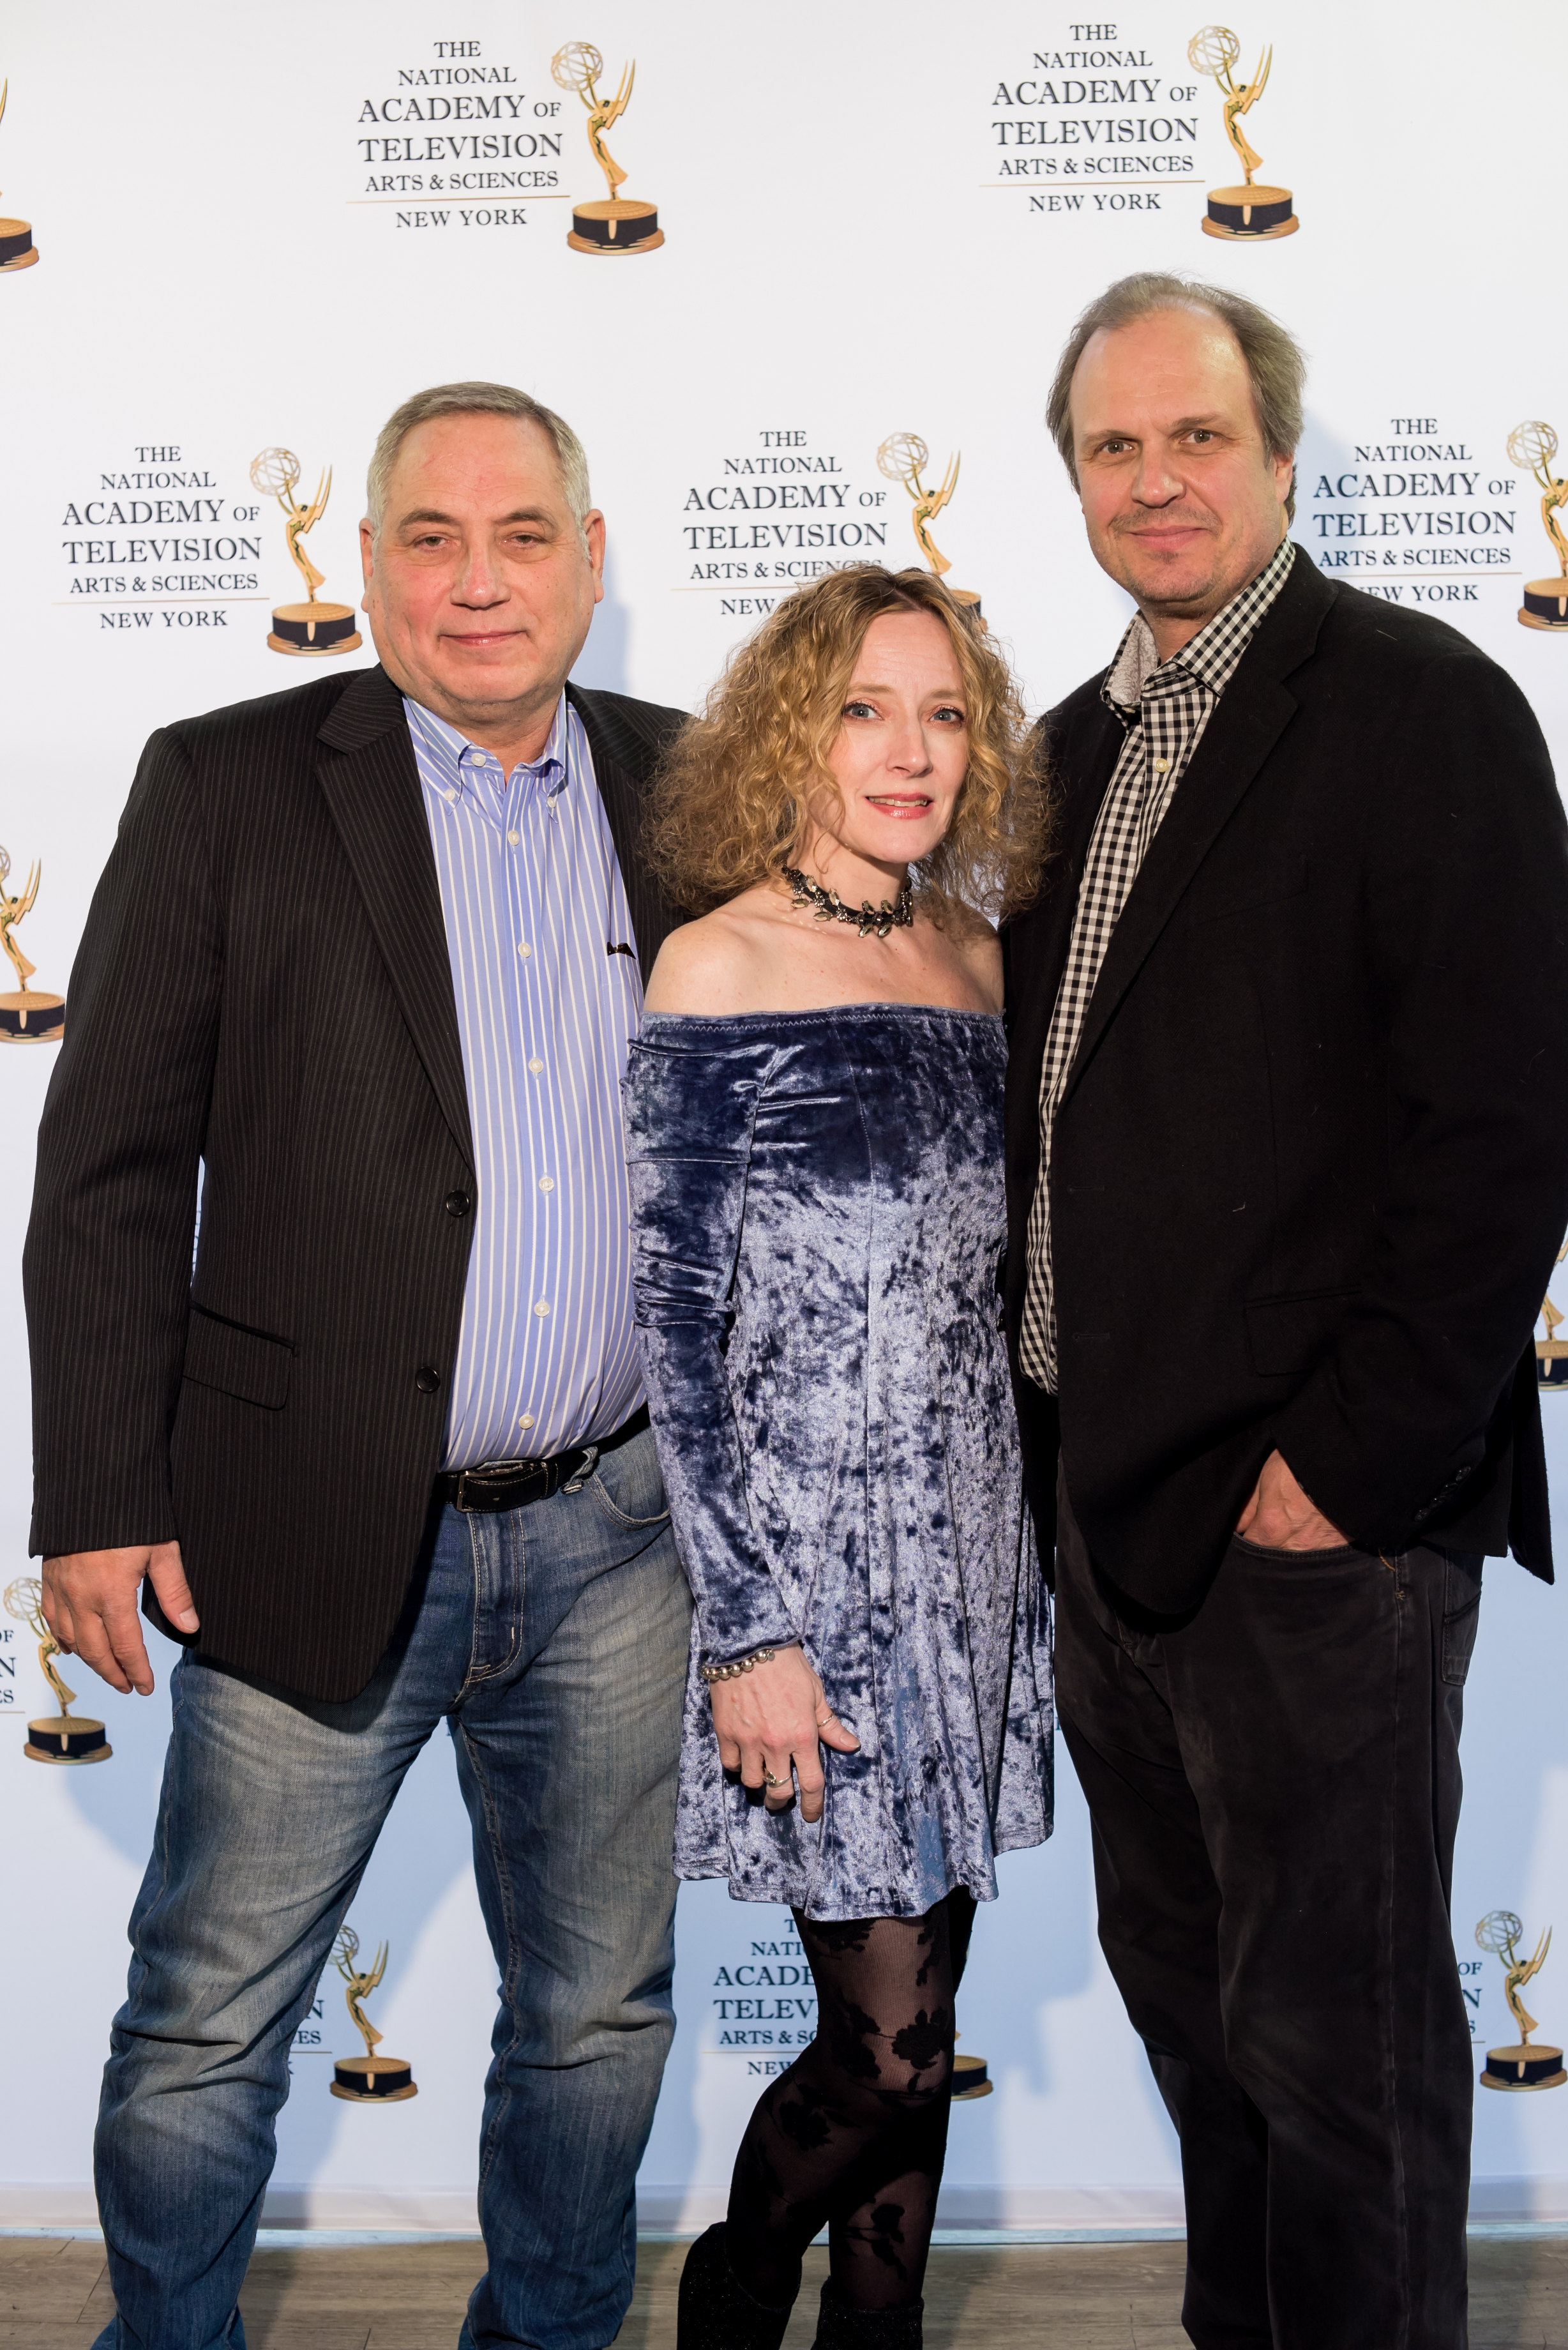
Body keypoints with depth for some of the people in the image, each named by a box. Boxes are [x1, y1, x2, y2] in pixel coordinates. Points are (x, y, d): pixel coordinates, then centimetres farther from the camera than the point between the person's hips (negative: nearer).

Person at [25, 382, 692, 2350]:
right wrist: (99, 1501, -8)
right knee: (206, 2023, 11)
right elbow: (108, 1172, -4)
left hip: (618, 1535, 3)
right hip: (315, 1533, -3)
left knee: (599, 2013, 18)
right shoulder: (225, 786, -3)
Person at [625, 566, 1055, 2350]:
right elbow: (670, 1318, -11)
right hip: (805, 1554, -5)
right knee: (889, 2043, 0)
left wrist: (1036, 1542, 13)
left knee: (916, 2021, 14)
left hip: (968, 1543, 6)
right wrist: (749, 1630, -14)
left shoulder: (975, 959, 8)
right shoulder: (716, 966, -9)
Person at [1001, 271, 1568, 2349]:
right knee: (1188, 1994, 21)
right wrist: (1060, 1426, 9)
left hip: (1317, 1505, -8)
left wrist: (1348, 1462, -17)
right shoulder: (1085, 742, 14)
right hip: (1110, 1486, 8)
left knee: (1335, 2038, 6)